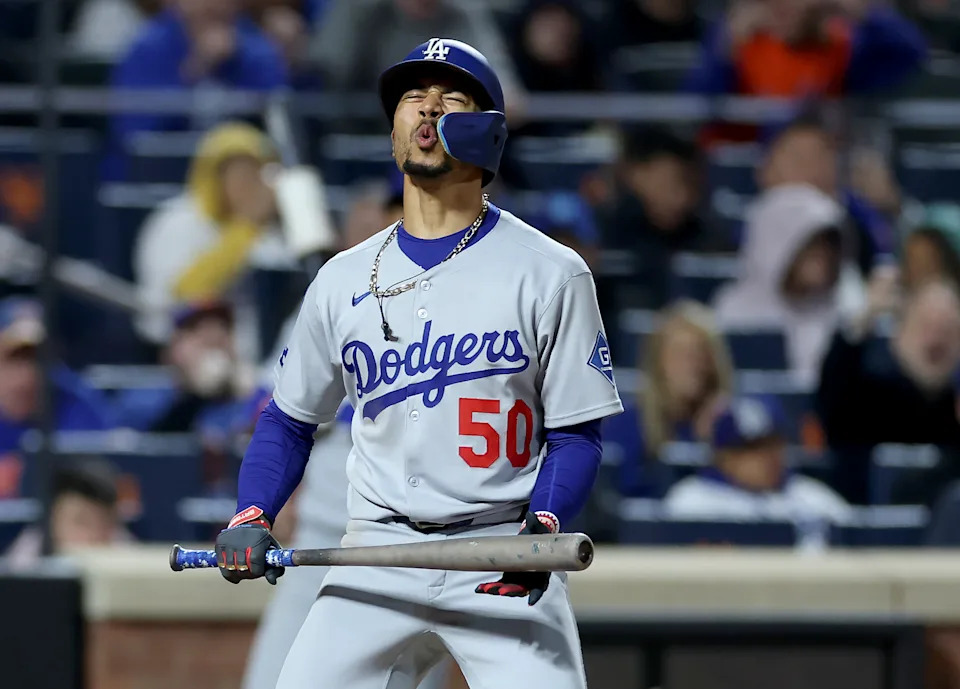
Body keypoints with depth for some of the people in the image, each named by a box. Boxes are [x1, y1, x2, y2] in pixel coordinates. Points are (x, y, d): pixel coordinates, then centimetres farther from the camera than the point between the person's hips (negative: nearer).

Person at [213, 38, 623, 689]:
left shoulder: (550, 273, -1)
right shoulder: (344, 280, 10)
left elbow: (577, 434, -1)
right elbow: (290, 420, 19)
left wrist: (541, 525, -19)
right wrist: (251, 517, 1)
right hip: (378, 559, 3)